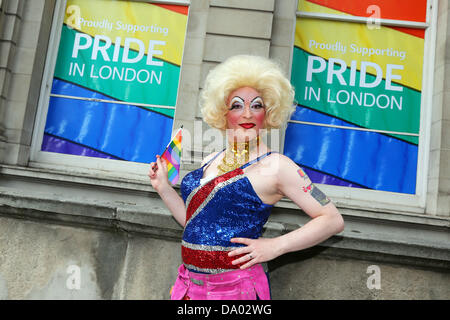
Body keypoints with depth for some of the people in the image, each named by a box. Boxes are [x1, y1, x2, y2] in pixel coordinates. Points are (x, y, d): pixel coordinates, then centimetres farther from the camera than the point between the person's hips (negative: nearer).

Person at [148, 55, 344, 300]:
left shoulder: (275, 165, -10)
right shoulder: (210, 161, 8)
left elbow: (333, 220, -11)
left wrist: (275, 246, -16)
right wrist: (163, 188, 8)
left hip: (236, 289, -5)